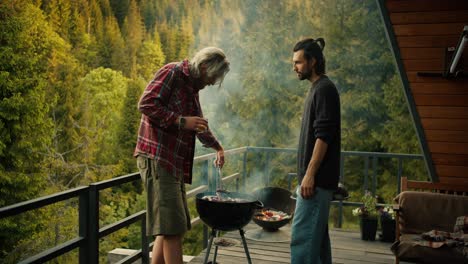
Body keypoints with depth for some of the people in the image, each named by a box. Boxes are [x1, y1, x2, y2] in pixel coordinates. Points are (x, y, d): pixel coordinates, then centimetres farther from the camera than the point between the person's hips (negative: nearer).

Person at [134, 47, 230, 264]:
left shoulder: (192, 87, 23)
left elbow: (199, 124, 38)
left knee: (168, 229, 10)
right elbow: (146, 104, -19)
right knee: (172, 229, -11)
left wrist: (217, 146, 44)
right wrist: (181, 121, -20)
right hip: (157, 159, -9)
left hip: (174, 164, 10)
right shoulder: (171, 73, -5)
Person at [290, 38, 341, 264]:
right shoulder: (318, 89, 17)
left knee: (302, 236, -8)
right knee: (317, 234, 14)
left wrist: (310, 175, -22)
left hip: (317, 178, -10)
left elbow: (323, 136, -20)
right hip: (317, 178, 10)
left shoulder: (324, 89, -12)